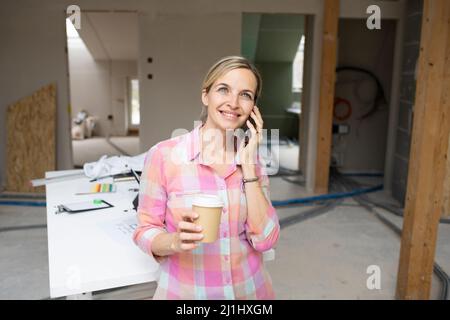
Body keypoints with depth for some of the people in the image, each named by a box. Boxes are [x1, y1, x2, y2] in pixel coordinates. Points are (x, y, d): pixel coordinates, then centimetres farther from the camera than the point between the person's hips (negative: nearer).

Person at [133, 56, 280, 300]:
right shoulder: (163, 155, -15)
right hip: (184, 291, -3)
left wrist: (248, 165, -16)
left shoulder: (252, 158, -5)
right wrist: (175, 241, -28)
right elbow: (145, 231, -8)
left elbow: (264, 240, -11)